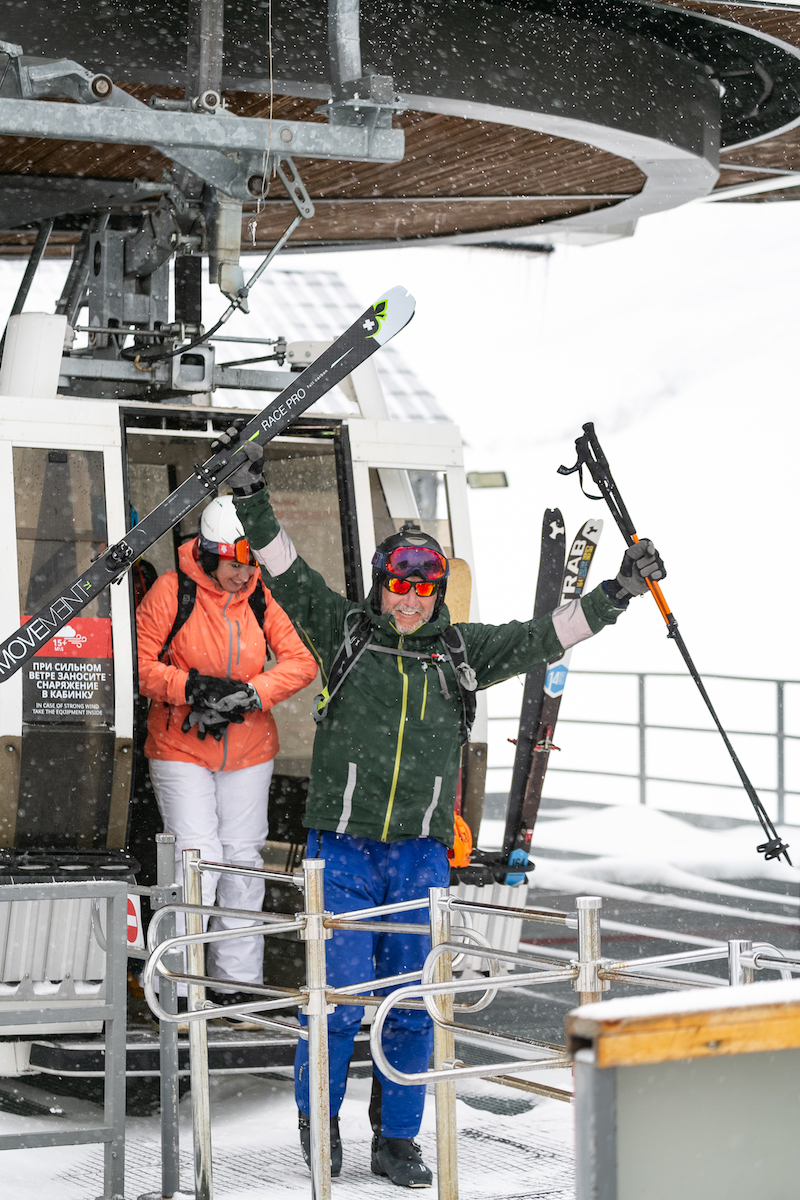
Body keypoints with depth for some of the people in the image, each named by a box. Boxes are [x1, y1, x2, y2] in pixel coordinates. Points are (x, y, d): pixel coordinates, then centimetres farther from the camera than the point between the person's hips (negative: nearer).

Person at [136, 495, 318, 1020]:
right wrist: (193, 687, -22)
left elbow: (301, 662, -2)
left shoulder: (262, 597, 0)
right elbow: (141, 663, -9)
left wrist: (248, 694, -16)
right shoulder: (171, 592, -10)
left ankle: (237, 984, 18)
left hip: (248, 750, 4)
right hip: (180, 749, -3)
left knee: (243, 864, 8)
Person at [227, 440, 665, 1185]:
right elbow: (290, 578, -3)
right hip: (343, 851, -3)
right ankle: (318, 1116, 18)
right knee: (341, 996, -5)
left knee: (410, 1005, 5)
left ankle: (397, 1140, 16)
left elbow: (541, 638, 8)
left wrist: (618, 593, 1)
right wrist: (252, 503, -14)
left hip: (421, 856, 3)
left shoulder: (458, 653, 10)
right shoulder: (344, 633, 4)